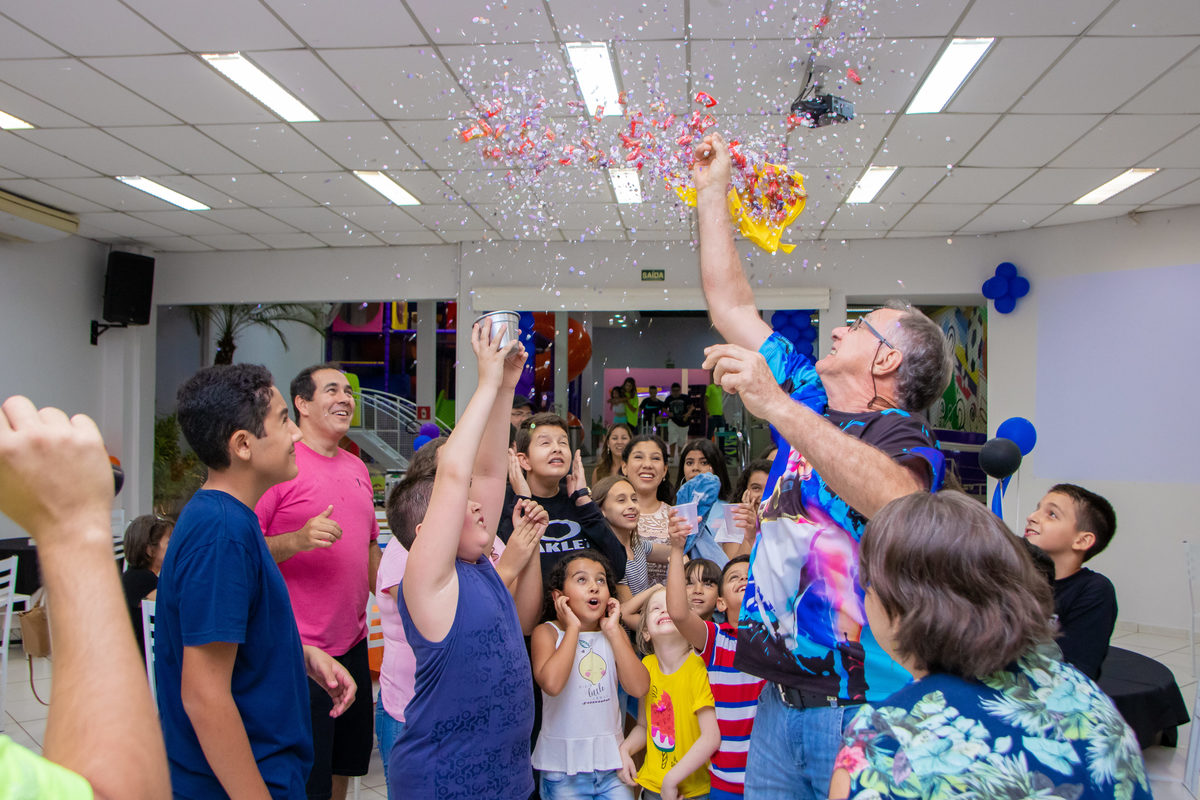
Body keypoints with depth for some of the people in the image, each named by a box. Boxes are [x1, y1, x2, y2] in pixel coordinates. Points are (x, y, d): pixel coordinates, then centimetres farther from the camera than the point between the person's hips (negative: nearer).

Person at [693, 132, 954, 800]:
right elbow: (732, 306, 14)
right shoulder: (810, 399, 10)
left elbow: (898, 505, -36)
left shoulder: (905, 439, -11)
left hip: (863, 709, -6)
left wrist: (777, 406, -41)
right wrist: (713, 191, 17)